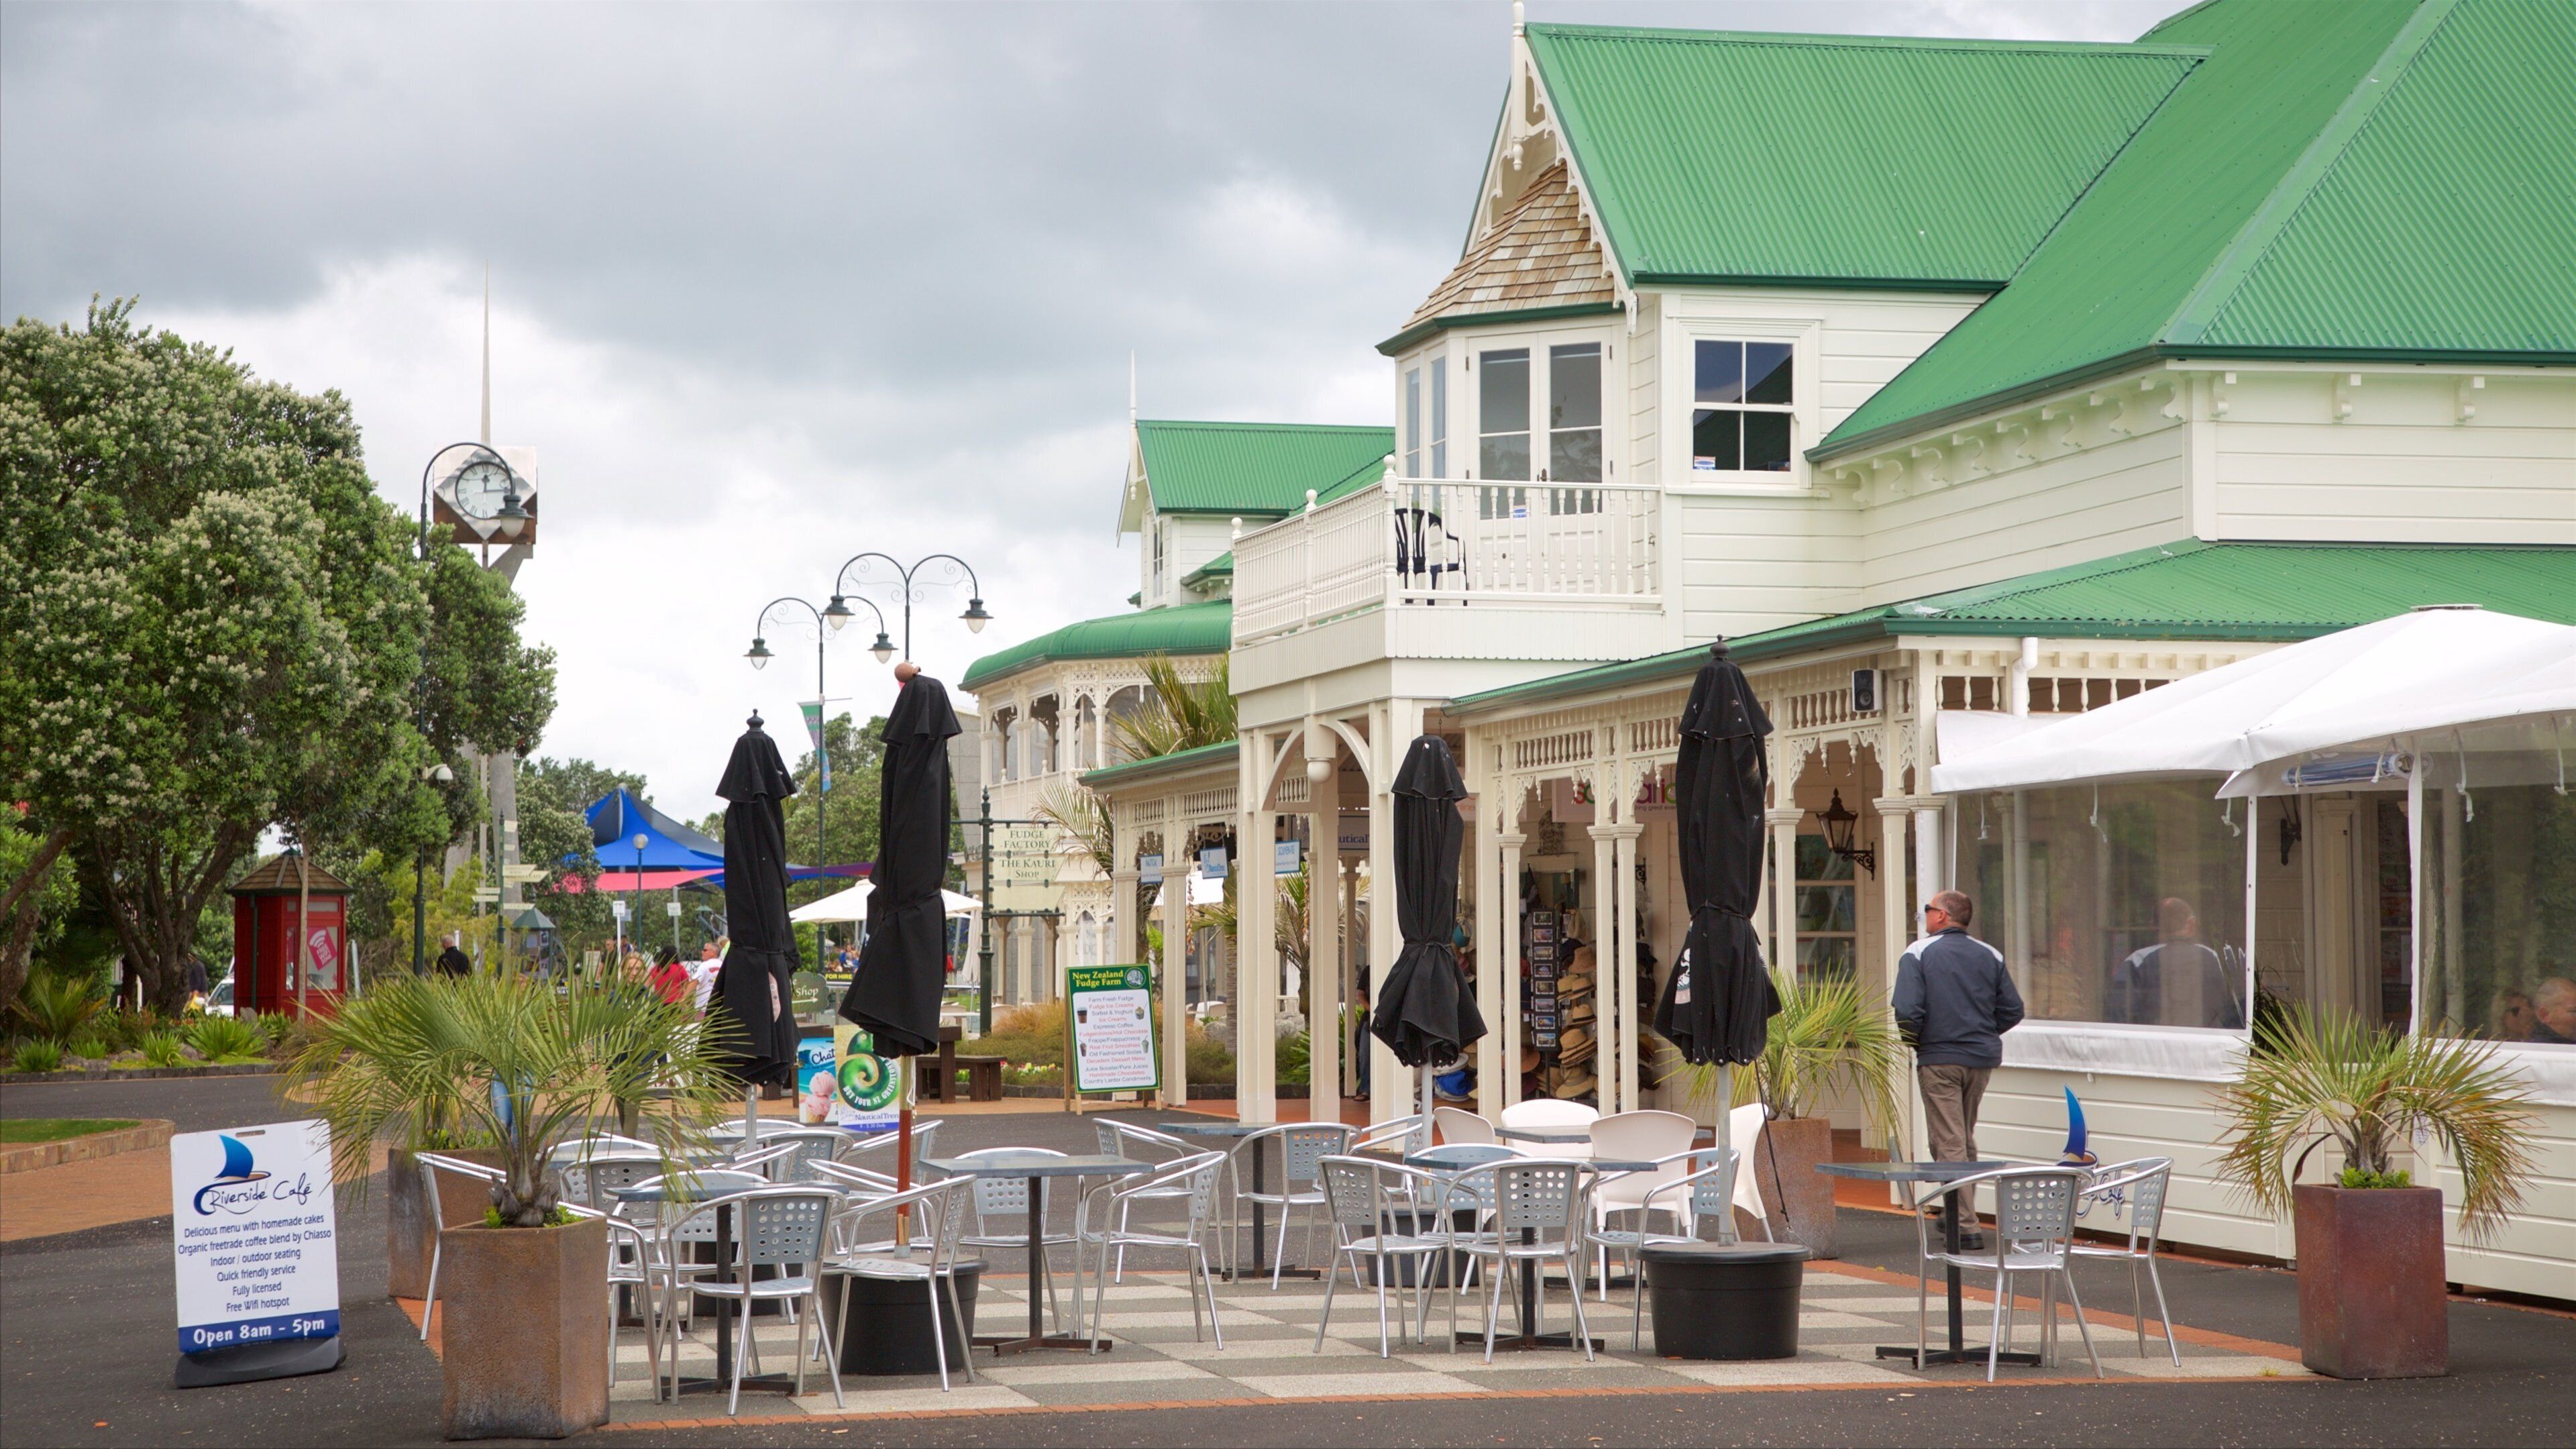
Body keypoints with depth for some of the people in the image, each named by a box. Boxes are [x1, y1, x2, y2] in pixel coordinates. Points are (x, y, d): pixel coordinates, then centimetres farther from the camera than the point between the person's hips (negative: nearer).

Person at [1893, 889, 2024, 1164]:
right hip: (1983, 1059, 5)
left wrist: (1914, 1043, 1)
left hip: (1938, 1060, -5)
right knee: (1966, 1140, 18)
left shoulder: (1918, 953, -7)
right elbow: (2013, 1010, 7)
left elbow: (1908, 1010, -17)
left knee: (1949, 1144, -5)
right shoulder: (1991, 956, 7)